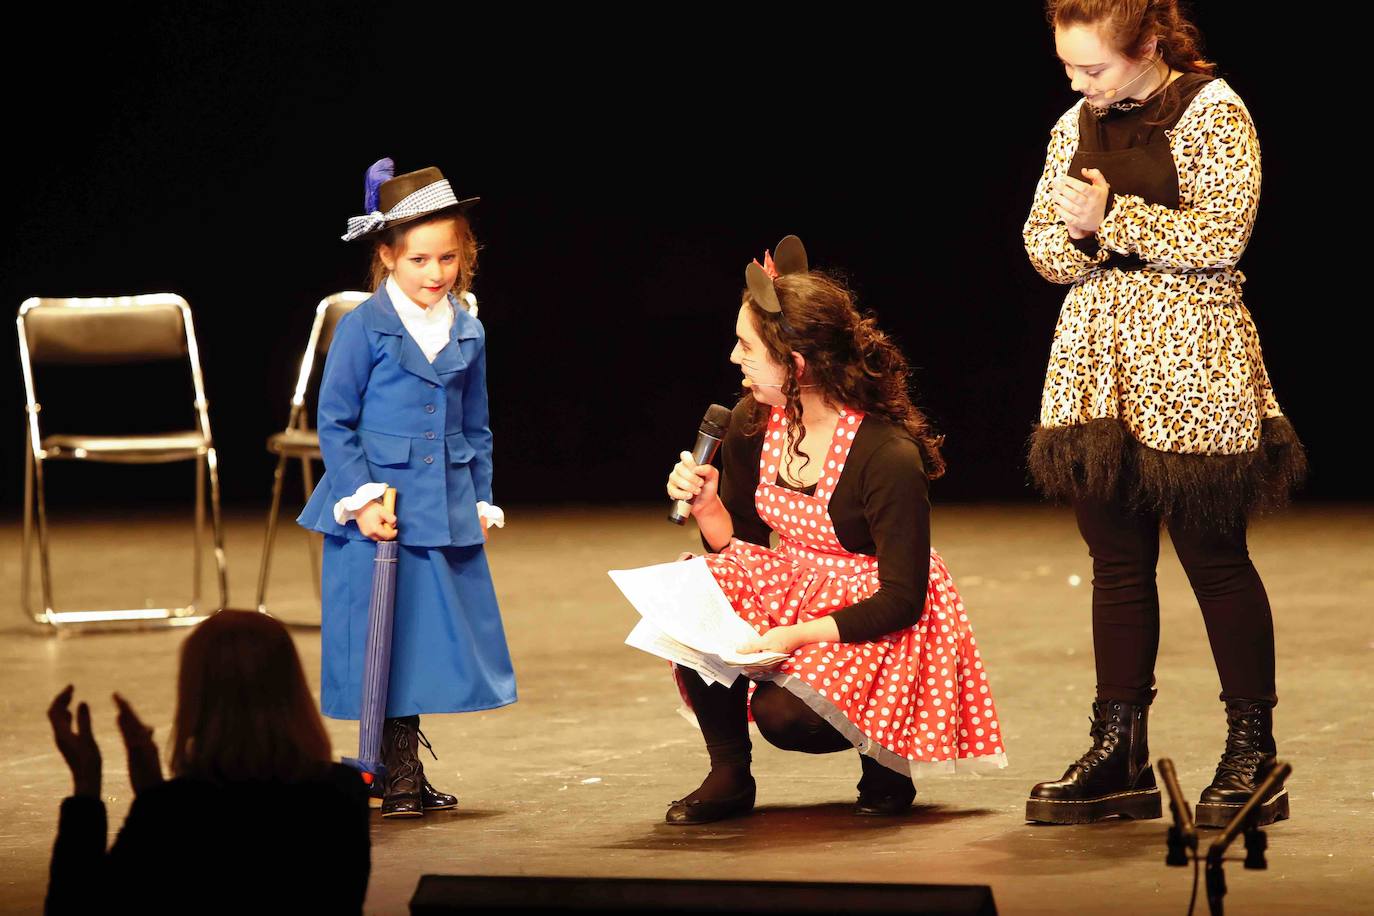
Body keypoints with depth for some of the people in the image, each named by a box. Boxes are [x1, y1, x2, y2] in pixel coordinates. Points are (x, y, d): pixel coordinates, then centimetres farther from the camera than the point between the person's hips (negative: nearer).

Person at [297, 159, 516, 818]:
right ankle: (400, 777, 10)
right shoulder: (365, 327, -7)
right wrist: (360, 498, -13)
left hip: (446, 511, 5)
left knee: (435, 639, 7)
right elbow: (335, 422, -5)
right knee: (383, 643, 0)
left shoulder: (468, 333, 8)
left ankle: (406, 771, 19)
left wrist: (481, 500, 11)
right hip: (375, 510, -5)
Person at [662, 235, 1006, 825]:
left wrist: (798, 636, -30)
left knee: (784, 713, -30)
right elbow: (740, 544, 7)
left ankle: (885, 763, 5)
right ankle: (728, 775, -5)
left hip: (878, 620, -6)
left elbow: (902, 601, -22)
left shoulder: (889, 457, -25)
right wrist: (705, 504, -14)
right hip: (791, 590, 6)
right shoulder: (752, 425, -6)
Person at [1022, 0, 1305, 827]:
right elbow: (1044, 242, 13)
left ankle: (1254, 753, 8)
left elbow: (1220, 233, -16)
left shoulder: (1213, 112, -6)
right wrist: (1075, 236, -9)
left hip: (1189, 359, -6)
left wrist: (1113, 218, -15)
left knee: (1214, 556, -2)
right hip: (1098, 355, 6)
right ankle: (1121, 757, 11)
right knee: (1116, 561, 6)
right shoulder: (1077, 125, 12)